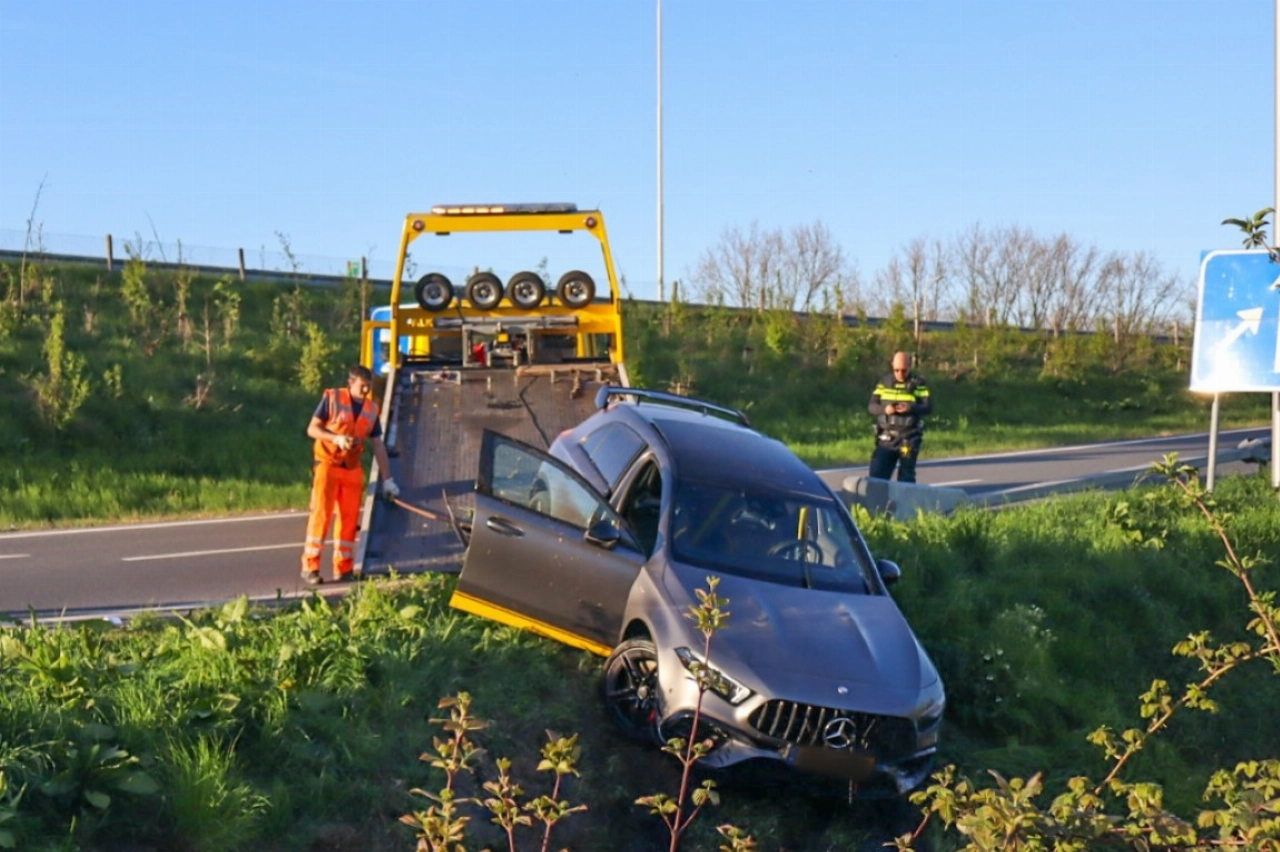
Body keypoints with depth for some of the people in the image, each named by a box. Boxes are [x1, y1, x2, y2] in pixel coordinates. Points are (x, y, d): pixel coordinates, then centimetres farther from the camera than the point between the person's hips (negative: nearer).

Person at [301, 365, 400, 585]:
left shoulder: (372, 408, 9)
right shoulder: (331, 398, -3)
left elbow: (378, 445, 10)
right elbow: (312, 429, -4)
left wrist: (387, 479, 6)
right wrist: (336, 438, -21)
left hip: (352, 469, 4)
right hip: (327, 464, -4)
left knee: (349, 518, 2)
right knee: (321, 514, -9)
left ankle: (343, 570, 9)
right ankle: (310, 566, -6)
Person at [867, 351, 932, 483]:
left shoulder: (918, 383, 1)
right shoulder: (884, 382, 8)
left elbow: (928, 406, -5)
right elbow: (872, 406, 5)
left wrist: (911, 408, -25)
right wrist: (884, 409, -18)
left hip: (909, 438, -2)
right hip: (886, 437, 2)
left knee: (906, 478, 1)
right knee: (877, 474, -2)